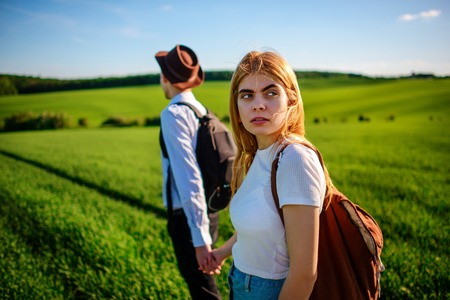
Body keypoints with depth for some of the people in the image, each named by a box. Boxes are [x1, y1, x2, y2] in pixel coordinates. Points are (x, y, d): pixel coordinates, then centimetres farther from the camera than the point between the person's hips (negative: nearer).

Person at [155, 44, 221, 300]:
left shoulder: (174, 114, -17)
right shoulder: (202, 110, 6)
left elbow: (189, 178, -24)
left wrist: (200, 237, -24)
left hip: (190, 217, -8)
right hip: (208, 212, 8)